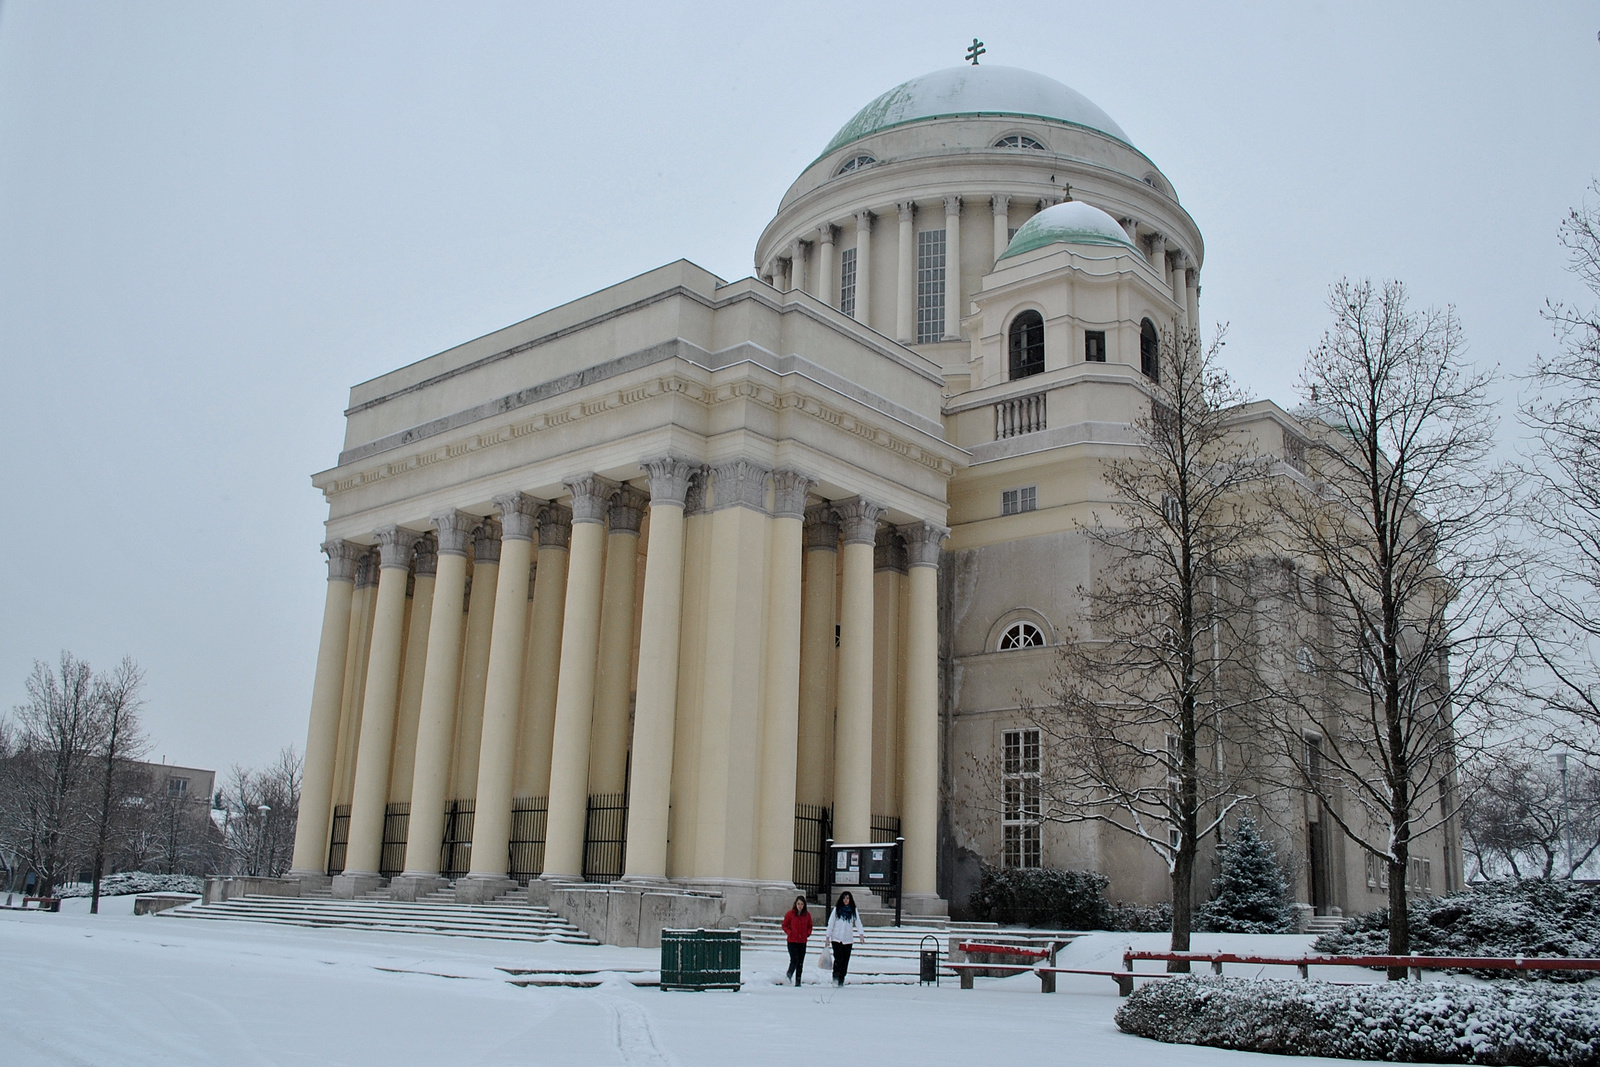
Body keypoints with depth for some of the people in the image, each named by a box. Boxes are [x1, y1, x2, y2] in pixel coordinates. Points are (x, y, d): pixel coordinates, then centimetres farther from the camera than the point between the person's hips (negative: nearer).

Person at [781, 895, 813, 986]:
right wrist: (790, 933, -11)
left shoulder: (807, 915, 3)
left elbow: (809, 926, 16)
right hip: (792, 941, -3)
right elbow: (784, 926, 3)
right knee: (794, 960, -12)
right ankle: (788, 975, 12)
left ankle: (798, 982, 16)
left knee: (800, 962, 7)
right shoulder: (790, 914, -5)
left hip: (802, 942, 3)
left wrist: (808, 933, -1)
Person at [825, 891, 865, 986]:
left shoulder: (853, 910, 9)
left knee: (845, 961, 1)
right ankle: (835, 979, -4)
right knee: (838, 959, -13)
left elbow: (857, 922, 4)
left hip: (848, 940, 2)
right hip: (836, 939, -2)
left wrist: (861, 934, -13)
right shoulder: (837, 909, 4)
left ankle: (841, 981, 9)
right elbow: (831, 923, 5)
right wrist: (828, 937, 1)